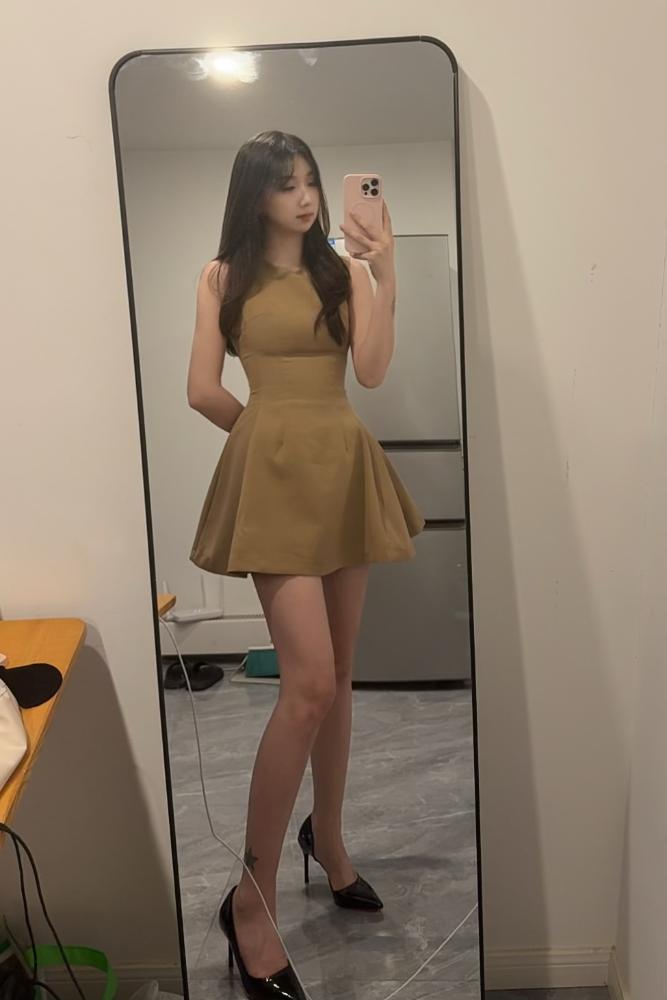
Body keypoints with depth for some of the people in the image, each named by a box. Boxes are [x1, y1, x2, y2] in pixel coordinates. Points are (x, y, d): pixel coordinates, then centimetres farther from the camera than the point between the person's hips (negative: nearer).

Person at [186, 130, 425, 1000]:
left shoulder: (345, 271, 10)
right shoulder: (224, 278, 5)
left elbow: (373, 370, -4)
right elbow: (204, 391, 1)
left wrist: (385, 275, -9)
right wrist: (271, 432, 11)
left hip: (345, 471, 4)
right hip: (273, 476, -4)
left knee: (336, 676, 11)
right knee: (309, 684, -15)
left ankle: (327, 836, 33)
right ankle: (251, 898, -1)